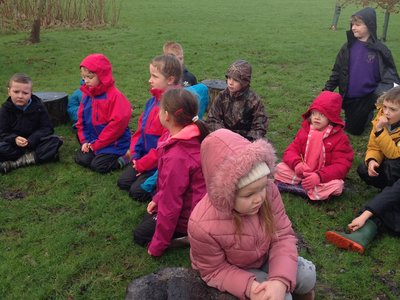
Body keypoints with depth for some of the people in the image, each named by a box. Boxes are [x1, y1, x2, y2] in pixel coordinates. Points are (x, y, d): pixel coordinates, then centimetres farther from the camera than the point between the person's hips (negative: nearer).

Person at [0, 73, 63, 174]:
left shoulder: (38, 106, -7)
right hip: (15, 144, -1)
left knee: (55, 141, -27)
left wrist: (32, 139, -25)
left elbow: (47, 128, -8)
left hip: (35, 142, 1)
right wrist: (14, 139, -32)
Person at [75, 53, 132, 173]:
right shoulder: (86, 94, 5)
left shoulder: (114, 95, -17)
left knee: (98, 165, -17)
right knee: (81, 159, -8)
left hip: (113, 142, -7)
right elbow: (81, 120, 12)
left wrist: (97, 144, -16)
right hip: (93, 141, 7)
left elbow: (118, 122, -21)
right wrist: (85, 141, -2)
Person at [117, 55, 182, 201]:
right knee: (123, 182, 9)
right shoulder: (152, 101, 3)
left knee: (137, 191, -8)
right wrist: (135, 156, 2)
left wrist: (143, 164, -15)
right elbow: (141, 128, 12)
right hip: (144, 158, 9)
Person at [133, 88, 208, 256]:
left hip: (187, 216, -8)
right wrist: (157, 199, 11)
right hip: (195, 205, 8)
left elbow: (170, 205, -27)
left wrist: (157, 247, -16)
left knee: (140, 235, 14)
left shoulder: (176, 157, -36)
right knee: (148, 218, 30)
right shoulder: (192, 138, -9)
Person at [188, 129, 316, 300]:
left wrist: (280, 281, -34)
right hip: (232, 270, -4)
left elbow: (283, 235, -19)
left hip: (264, 256, 4)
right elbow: (215, 271, -21)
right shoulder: (203, 226, -39)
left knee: (307, 275, -4)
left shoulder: (268, 191, -28)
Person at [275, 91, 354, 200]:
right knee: (280, 168, -15)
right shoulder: (304, 131, 1)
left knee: (336, 185, -35)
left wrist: (319, 176, -34)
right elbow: (291, 150, -3)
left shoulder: (340, 137, -11)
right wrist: (296, 163, -28)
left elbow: (341, 165, -18)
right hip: (303, 172, 3)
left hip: (325, 177, -2)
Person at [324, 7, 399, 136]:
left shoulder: (379, 50, -12)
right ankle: (366, 113, 47)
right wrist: (327, 89, -1)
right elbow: (337, 71, 2)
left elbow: (390, 74, -8)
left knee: (354, 129, 6)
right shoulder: (348, 47, -4)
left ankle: (368, 112, 35)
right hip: (349, 97, 3)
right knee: (350, 127, 18)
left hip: (368, 97, -3)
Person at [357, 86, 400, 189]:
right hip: (388, 162, 5)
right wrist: (372, 160, -30)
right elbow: (374, 147, -7)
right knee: (363, 170, -17)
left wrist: (380, 130, -38)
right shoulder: (380, 119, -12)